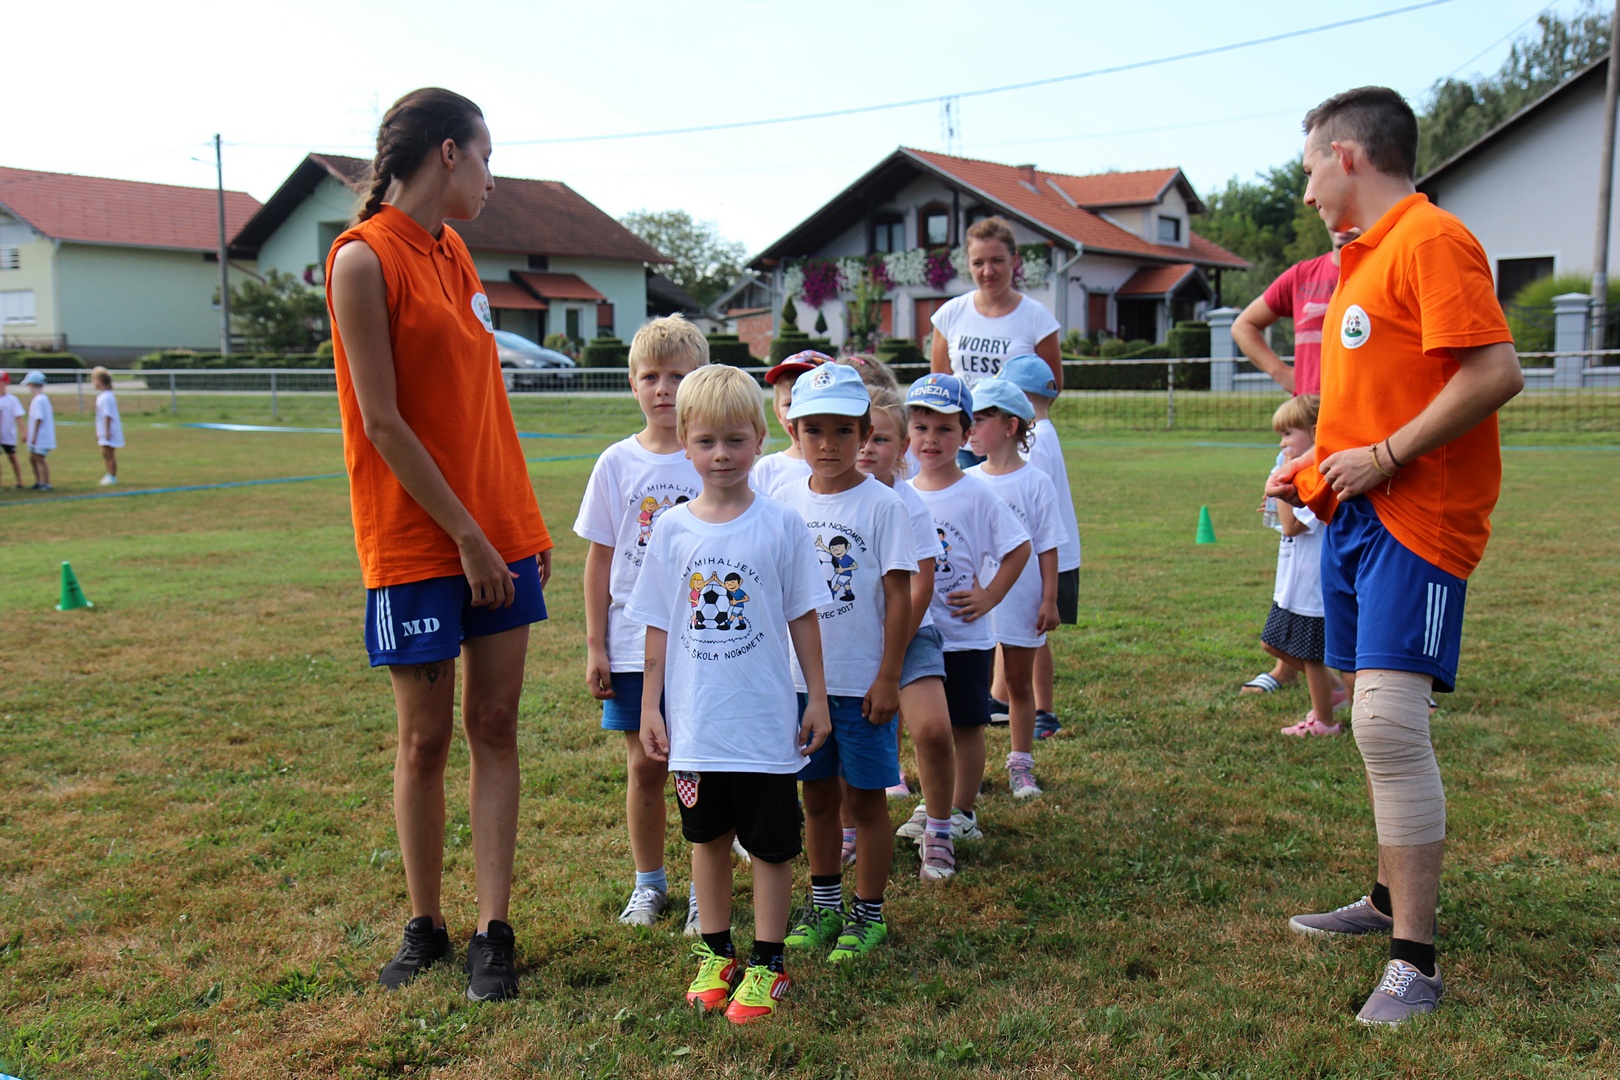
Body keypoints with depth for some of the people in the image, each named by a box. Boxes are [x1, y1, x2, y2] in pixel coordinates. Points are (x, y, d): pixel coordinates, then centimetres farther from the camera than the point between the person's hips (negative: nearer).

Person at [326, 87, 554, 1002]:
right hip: (416, 541, -7)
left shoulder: (453, 254, 12)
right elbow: (382, 423, -15)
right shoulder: (363, 258, -11)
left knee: (495, 725, 6)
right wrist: (466, 535, -14)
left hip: (497, 532, 7)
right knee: (426, 737, 4)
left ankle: (494, 930, 13)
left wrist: (528, 522, 13)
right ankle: (426, 927, 22)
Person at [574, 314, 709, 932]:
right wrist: (595, 644, 3)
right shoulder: (617, 464, 2)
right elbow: (600, 559, 6)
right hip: (634, 643, 2)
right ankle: (649, 882, 29)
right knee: (644, 765, 11)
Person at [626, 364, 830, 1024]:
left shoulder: (780, 524, -6)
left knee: (770, 844, 8)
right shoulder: (672, 529, -1)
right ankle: (716, 955, 31)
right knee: (708, 838, 16)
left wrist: (818, 697, 1)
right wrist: (651, 705, 5)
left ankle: (766, 964, 22)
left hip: (767, 721, -2)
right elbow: (659, 627, 5)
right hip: (695, 722, 2)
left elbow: (802, 617, 0)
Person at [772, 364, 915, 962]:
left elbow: (899, 595, -9)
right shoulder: (785, 501, 3)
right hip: (800, 678, 4)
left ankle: (868, 913, 21)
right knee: (818, 795, 15)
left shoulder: (881, 504, -9)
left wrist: (888, 678, -11)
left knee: (864, 797, 6)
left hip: (862, 681, -4)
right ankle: (823, 905, 30)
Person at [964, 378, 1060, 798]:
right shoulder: (967, 482, 2)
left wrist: (1049, 601, -5)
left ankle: (1021, 767, 21)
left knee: (1019, 683, 10)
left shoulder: (1035, 483, -6)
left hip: (1021, 601, -2)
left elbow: (1047, 547, -3)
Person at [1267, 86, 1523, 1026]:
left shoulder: (1432, 238, -10)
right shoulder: (1365, 257, 20)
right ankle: (1392, 900, 28)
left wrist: (1383, 458, -18)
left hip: (1415, 518, -9)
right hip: (1356, 517, 10)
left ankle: (1415, 964, -8)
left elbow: (1496, 373, -21)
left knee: (1389, 720, -15)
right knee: (1379, 724, 14)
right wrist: (1320, 469, 16)